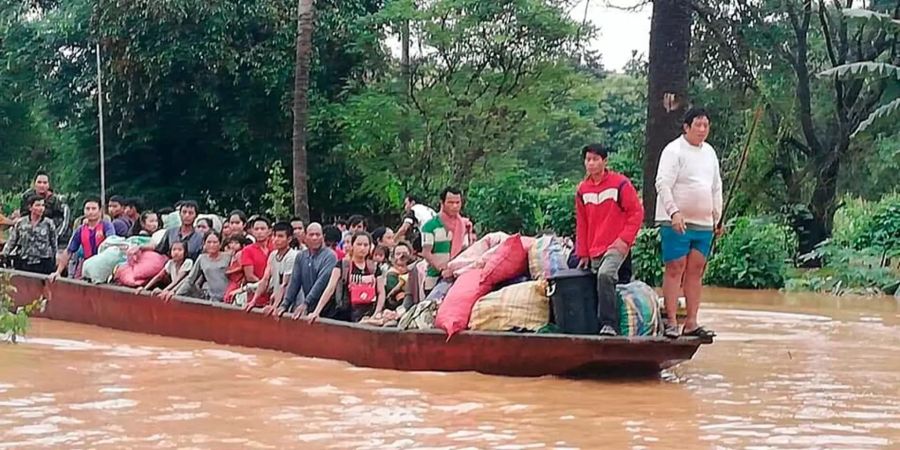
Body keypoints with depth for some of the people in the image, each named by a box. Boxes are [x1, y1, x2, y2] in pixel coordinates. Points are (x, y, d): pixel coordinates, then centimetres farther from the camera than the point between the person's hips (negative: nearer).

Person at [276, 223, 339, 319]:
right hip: (308, 309, 5)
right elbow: (294, 282, 7)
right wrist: (285, 304, -4)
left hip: (326, 311, -5)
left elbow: (321, 282, -18)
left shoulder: (330, 256, -8)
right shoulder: (301, 256, 10)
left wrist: (306, 304, -25)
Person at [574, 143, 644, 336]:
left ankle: (609, 325, -28)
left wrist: (624, 239, -12)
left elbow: (636, 212, -4)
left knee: (605, 274, -29)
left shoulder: (620, 183, -5)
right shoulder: (582, 190, 10)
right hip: (594, 250, 6)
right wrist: (583, 253, 13)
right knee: (602, 283, 6)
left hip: (616, 246, -6)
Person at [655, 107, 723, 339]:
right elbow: (663, 184, -15)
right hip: (676, 223, -7)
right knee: (675, 269, -6)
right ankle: (671, 322, -4)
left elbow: (716, 187, 23)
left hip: (704, 224, 7)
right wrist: (674, 212, -25)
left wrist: (718, 216, 18)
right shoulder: (674, 150, -7)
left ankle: (691, 322, 9)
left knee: (696, 271, 6)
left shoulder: (709, 152, 16)